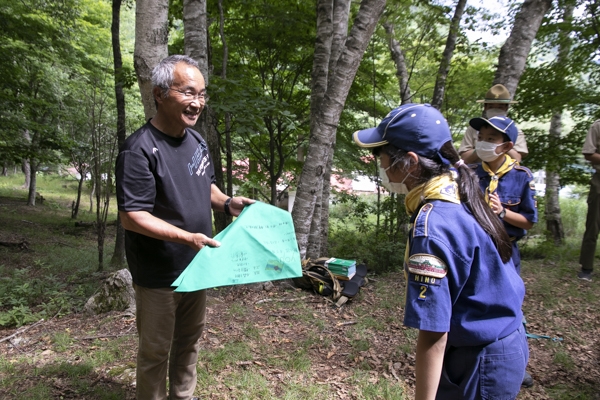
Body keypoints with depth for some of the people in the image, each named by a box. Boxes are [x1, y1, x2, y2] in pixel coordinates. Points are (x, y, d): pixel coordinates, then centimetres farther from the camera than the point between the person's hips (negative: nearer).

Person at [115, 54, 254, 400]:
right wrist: (186, 237, -33)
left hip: (196, 266, 8)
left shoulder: (197, 140, 3)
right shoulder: (141, 149, -22)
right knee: (156, 350, 12)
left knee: (190, 340, 24)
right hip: (159, 275, -8)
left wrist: (227, 202, -3)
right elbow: (131, 216, -25)